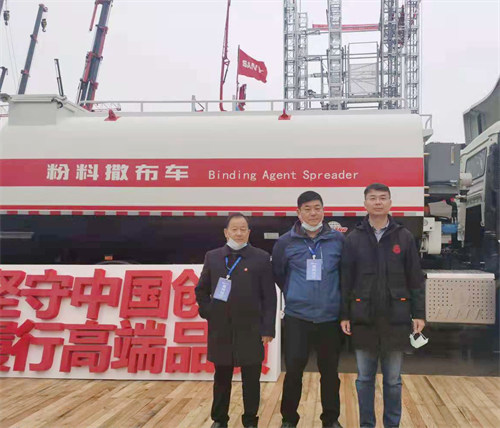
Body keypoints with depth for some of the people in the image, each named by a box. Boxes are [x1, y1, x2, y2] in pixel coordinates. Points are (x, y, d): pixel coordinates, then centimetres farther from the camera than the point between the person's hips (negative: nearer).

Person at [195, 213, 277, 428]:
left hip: (250, 329, -2)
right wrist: (207, 312, 2)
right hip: (220, 330, 2)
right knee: (221, 377, 13)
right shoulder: (212, 257, 6)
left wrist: (268, 328, -8)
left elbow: (269, 297, -3)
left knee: (251, 379, 7)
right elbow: (201, 290, 15)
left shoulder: (261, 258, -1)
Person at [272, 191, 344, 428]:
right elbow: (277, 274, 11)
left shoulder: (338, 239, -2)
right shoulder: (285, 242, -2)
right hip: (297, 317, -1)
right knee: (293, 370, 1)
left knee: (329, 371, 11)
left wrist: (334, 295, 9)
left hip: (330, 317, 1)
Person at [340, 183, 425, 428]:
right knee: (365, 378, 10)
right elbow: (345, 281, 1)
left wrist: (419, 314, -2)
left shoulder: (404, 237, 0)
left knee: (393, 379, 10)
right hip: (363, 319, 0)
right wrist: (344, 315, -2)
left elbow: (415, 280, 2)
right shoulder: (354, 238, 1)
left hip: (395, 319, 0)